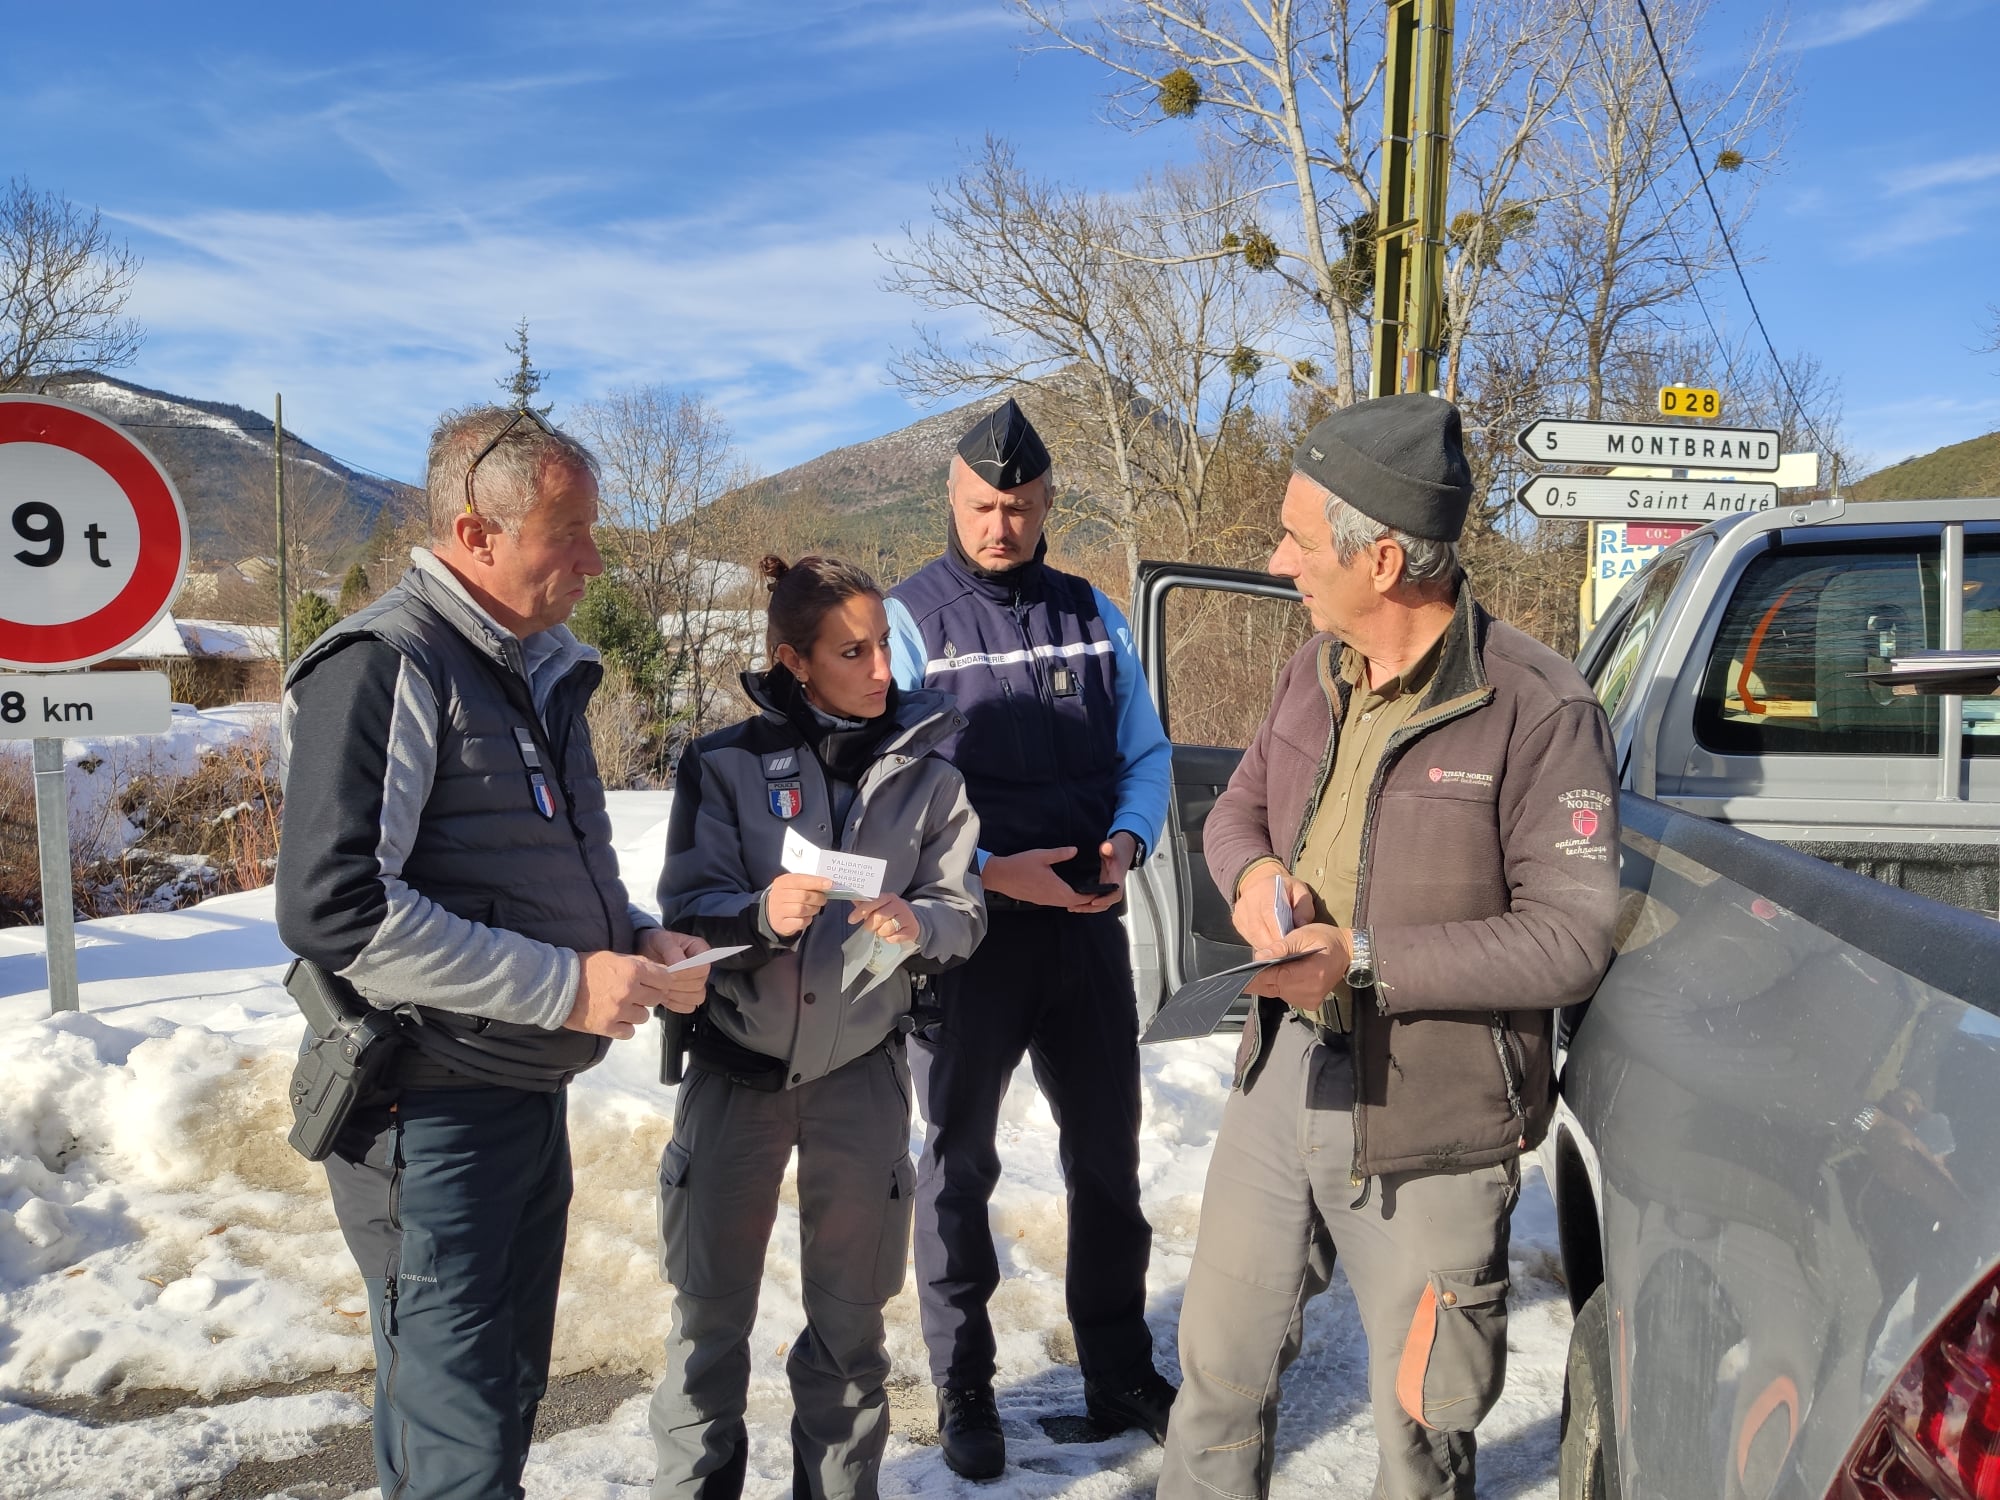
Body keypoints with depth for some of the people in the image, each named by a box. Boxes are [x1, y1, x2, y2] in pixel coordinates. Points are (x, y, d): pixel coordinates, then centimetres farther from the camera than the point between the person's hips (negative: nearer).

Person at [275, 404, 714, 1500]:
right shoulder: (386, 666, -17)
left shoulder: (538, 669, 12)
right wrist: (566, 984, -23)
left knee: (509, 1397, 19)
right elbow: (335, 910, -26)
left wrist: (632, 938, 3)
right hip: (429, 1112, -9)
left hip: (529, 1097, 9)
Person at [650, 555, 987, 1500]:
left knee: (849, 1314, 13)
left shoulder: (924, 772, -1)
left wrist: (916, 924, -22)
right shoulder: (725, 765, -5)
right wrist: (764, 914, -28)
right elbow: (687, 912, -8)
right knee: (711, 1308, 9)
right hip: (735, 1065, -1)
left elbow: (965, 912, 0)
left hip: (861, 1070, 1)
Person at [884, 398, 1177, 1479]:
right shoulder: (911, 619, -7)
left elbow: (1146, 752, 10)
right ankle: (963, 1391, 27)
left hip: (1088, 925, 4)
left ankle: (1120, 1375, 32)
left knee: (1109, 1156, 14)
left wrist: (1128, 840, -10)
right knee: (959, 1164, 10)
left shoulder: (1094, 616, 5)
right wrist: (991, 872, -21)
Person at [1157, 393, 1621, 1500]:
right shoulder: (1314, 673, 3)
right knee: (1219, 1364, 20)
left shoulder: (1536, 709, -18)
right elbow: (1239, 803, 16)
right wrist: (1251, 872, -8)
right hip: (1281, 1076, 6)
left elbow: (1572, 937, -18)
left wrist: (1365, 957, -24)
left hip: (1428, 1123, -6)